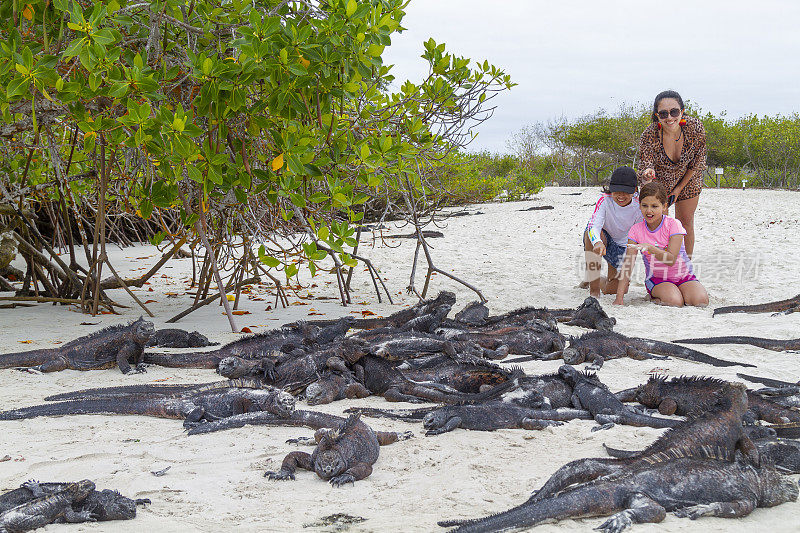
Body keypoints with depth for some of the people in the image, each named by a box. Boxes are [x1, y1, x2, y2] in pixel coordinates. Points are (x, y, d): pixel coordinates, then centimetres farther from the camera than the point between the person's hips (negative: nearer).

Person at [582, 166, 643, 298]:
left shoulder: (638, 205, -22)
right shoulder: (605, 200, -26)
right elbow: (593, 226, -40)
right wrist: (598, 243, -63)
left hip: (622, 245, 2)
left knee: (612, 289, -4)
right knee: (590, 233, -40)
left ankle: (597, 281, 38)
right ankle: (594, 289, -31)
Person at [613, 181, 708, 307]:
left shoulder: (673, 224, -13)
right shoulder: (636, 230, -7)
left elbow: (671, 260, -23)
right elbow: (627, 264, -11)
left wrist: (650, 248, -40)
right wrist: (619, 297, -20)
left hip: (683, 275, 1)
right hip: (656, 278, -1)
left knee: (701, 300, -26)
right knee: (675, 301, -31)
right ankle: (656, 296, 0)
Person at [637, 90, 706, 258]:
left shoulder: (695, 127, -29)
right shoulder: (649, 135, -33)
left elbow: (696, 164, -14)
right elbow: (645, 166, -28)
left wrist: (679, 189, -9)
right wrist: (647, 174, -54)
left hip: (687, 180, 1)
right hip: (659, 182, -1)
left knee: (686, 222, 9)